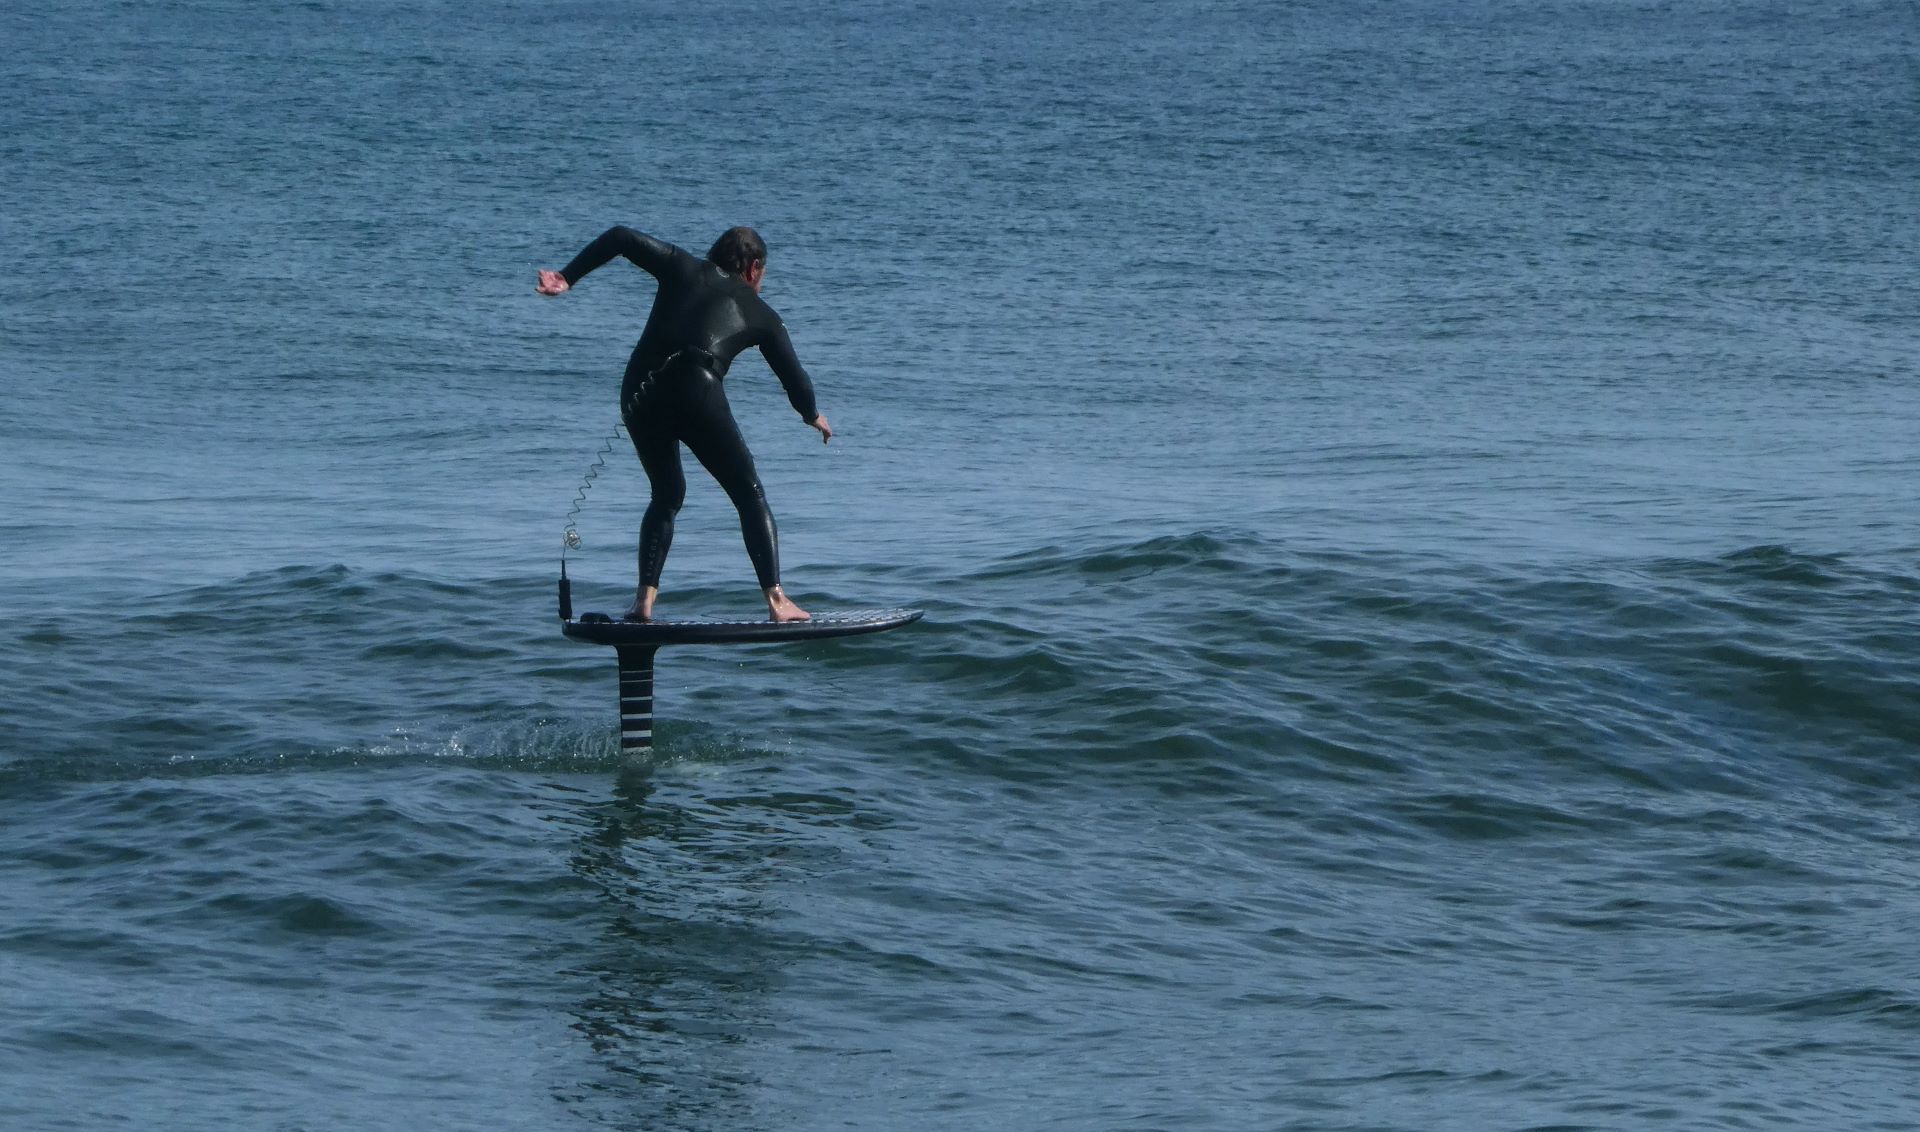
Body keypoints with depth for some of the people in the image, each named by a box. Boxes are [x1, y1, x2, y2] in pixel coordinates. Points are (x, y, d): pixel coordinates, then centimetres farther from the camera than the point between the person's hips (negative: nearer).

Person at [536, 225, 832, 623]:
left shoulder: (682, 268, 23)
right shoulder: (761, 314, 19)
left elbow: (620, 237, 13)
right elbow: (794, 376, 25)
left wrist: (566, 277, 12)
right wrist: (813, 416, 45)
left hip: (639, 391, 3)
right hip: (697, 391, -3)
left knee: (667, 494, 22)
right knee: (749, 494, 10)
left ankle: (645, 600, 8)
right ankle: (776, 599, -2)